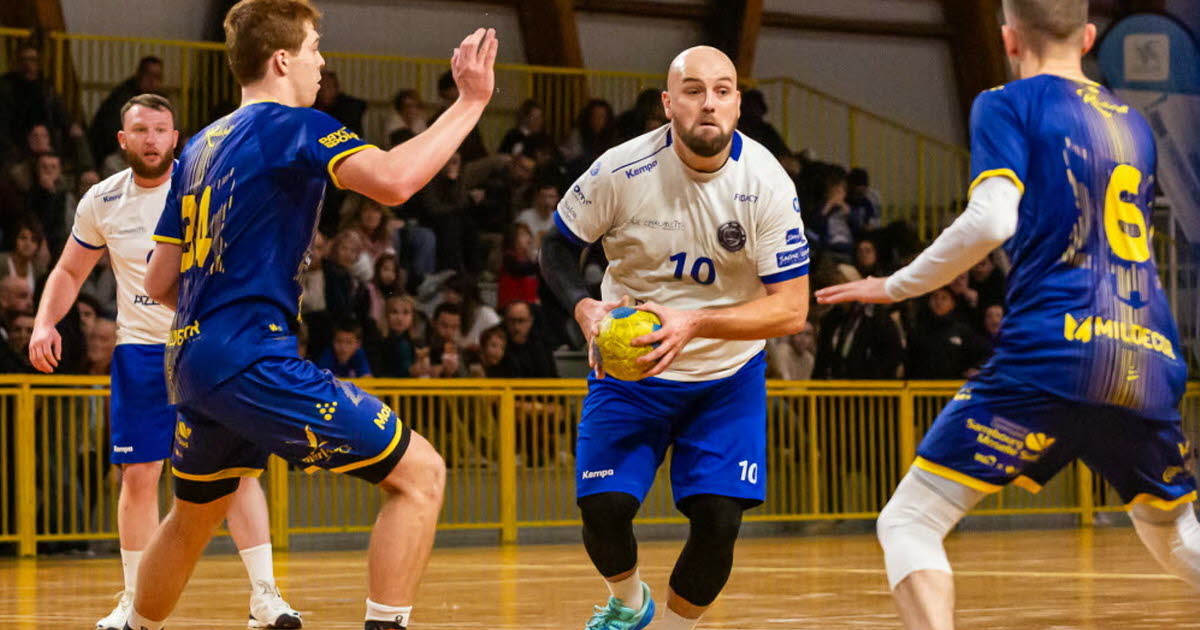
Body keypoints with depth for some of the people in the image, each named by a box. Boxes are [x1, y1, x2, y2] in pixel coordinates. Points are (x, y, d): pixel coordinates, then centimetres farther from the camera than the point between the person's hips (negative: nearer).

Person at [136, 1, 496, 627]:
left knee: (193, 517, 29)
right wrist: (470, 102, -16)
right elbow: (394, 181, -25)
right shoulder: (293, 126, -7)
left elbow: (160, 282, 19)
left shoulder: (200, 147, 17)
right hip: (253, 359, -9)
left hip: (190, 362, 9)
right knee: (419, 474, -7)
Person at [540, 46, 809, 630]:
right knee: (604, 507, -13)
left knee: (718, 520, -12)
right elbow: (557, 246, -2)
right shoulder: (623, 169, -17)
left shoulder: (767, 183, -18)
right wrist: (583, 305, -23)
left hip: (729, 372, 0)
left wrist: (693, 324, -32)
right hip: (629, 367, 0)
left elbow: (791, 308, -19)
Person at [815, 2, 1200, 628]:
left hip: (1051, 352, -6)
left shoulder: (1007, 105, 3)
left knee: (907, 524, -1)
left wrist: (895, 287, -1)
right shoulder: (1133, 124, 21)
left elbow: (992, 220, -12)